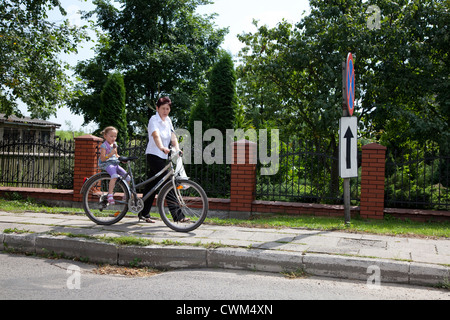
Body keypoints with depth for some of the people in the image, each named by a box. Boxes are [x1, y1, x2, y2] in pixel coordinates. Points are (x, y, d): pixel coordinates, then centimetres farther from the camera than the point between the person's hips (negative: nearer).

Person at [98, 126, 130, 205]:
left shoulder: (114, 144, 16)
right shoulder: (104, 146, -7)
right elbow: (102, 158, -14)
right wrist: (111, 154, -25)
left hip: (115, 164, 8)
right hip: (107, 164, -8)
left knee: (127, 178, 0)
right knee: (115, 176, -37)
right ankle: (110, 195, -35)